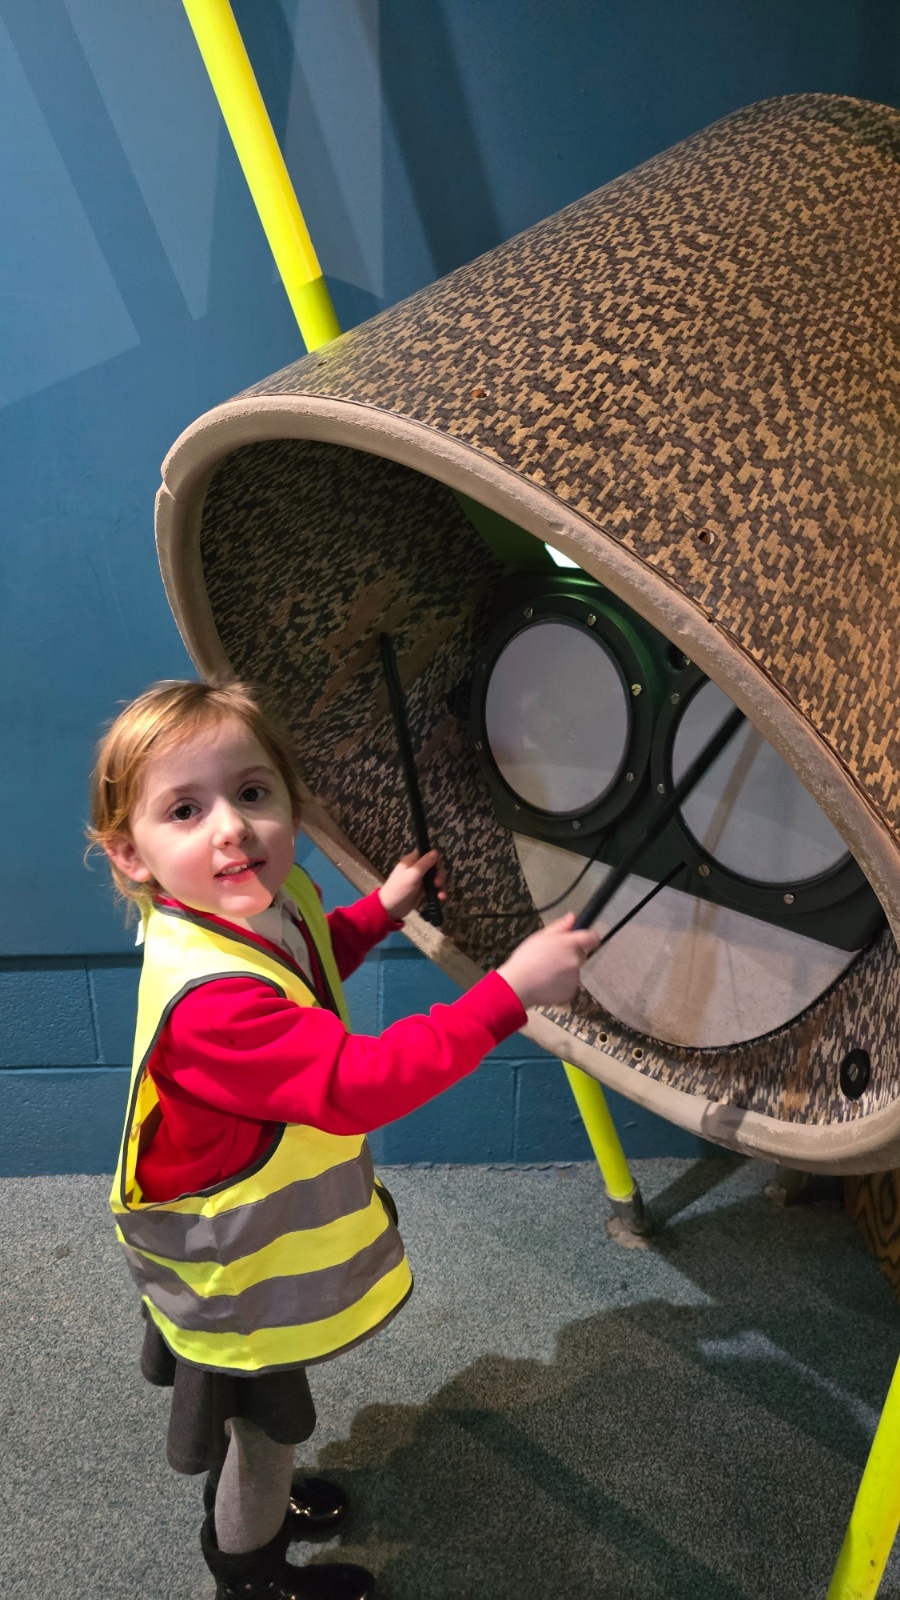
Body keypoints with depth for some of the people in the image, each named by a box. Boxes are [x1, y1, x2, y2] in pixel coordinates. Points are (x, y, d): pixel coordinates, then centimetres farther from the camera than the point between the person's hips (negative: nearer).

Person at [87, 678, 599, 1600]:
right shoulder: (208, 998, -42)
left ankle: (250, 1502, 63)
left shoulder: (269, 904, -13)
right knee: (264, 1422, 20)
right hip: (229, 1273, -8)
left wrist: (382, 909, 2)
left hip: (261, 1237, 8)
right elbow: (356, 1085, -47)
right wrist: (510, 992, -47)